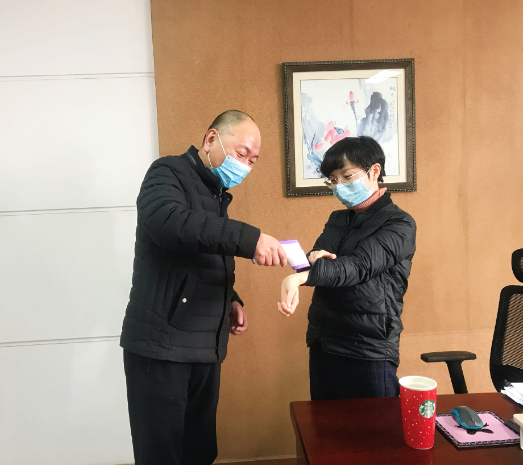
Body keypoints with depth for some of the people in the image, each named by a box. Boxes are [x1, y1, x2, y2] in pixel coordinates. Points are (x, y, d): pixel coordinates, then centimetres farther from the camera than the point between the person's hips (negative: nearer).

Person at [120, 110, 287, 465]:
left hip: (206, 346, 8)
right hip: (161, 346, -8)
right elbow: (168, 221, -32)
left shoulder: (218, 195, 17)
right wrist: (249, 239, -37)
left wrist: (231, 299, 10)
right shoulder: (169, 173, -8)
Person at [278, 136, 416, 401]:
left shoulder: (399, 225, -8)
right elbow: (319, 260, 6)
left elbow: (359, 266, -23)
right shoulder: (338, 220, 13)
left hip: (369, 353, -6)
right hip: (322, 346, 6)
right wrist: (311, 259, -20)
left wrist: (300, 277, -39)